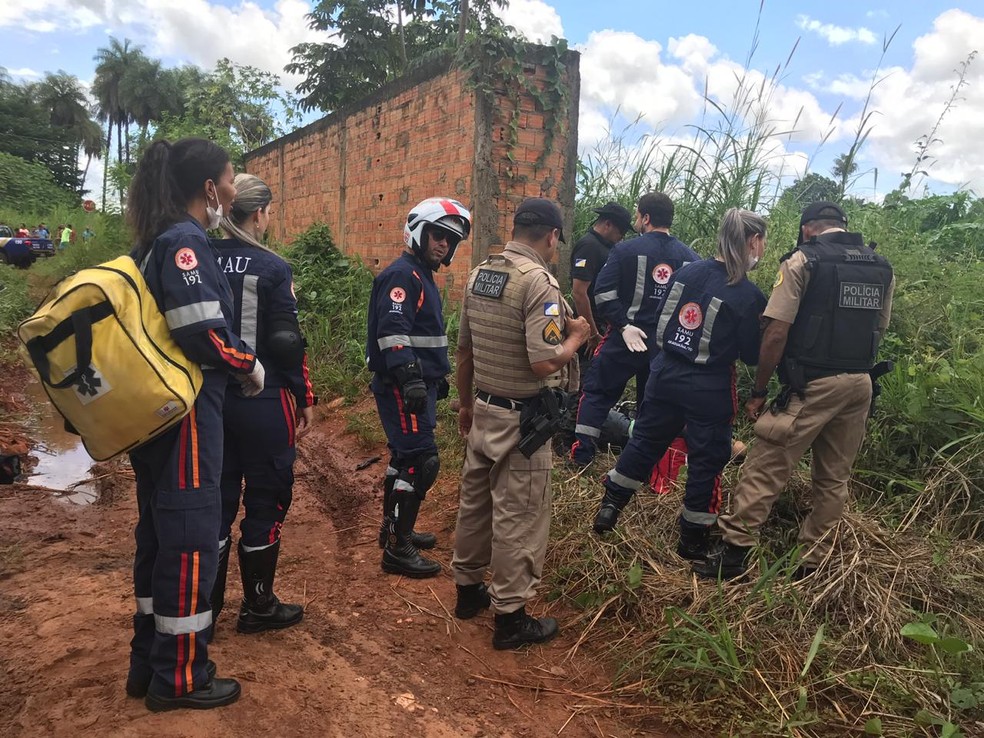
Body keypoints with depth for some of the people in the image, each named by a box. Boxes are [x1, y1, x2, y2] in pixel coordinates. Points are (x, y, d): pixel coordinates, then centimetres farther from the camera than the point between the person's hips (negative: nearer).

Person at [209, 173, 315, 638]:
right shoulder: (271, 268, -12)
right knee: (266, 500, 8)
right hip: (261, 400, -5)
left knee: (215, 497, 15)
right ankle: (258, 607, 19)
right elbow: (286, 342, -14)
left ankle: (205, 606, 25)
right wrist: (305, 398, -3)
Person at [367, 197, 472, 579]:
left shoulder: (423, 276, 18)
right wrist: (410, 379, -31)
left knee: (405, 457, 17)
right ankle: (397, 549, -2)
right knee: (421, 463, -10)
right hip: (400, 387, -10)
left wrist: (438, 377, 28)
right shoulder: (401, 275, -14)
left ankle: (394, 527, 30)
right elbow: (393, 333, -25)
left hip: (418, 385, 10)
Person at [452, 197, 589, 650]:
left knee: (475, 502, 19)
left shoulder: (479, 274, 6)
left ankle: (468, 588, 36)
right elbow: (544, 363, -26)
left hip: (484, 410, 8)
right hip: (522, 420, -8)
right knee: (518, 516, 4)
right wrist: (575, 338, -7)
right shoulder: (538, 282, -19)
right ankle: (510, 616, 16)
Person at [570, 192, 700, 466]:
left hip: (627, 337, -3)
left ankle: (583, 453, 7)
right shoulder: (689, 256, 4)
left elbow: (603, 292, -16)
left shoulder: (626, 249, -8)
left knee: (597, 390, 10)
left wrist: (624, 325, -14)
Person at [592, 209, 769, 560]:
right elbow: (751, 356, -9)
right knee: (706, 461, 11)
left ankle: (609, 508, 28)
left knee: (645, 441, 20)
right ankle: (692, 541, 24)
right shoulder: (749, 296, -15)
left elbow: (661, 320, 8)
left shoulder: (686, 271, 0)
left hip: (665, 375, 5)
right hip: (710, 389, -5)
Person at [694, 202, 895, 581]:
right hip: (860, 386, 7)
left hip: (813, 385, -6)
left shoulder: (803, 260, -6)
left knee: (765, 467, -1)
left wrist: (758, 391, -6)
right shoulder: (882, 267, 13)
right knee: (834, 478, 13)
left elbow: (776, 333, -12)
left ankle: (733, 550, 2)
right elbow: (878, 330, 17)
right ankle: (813, 561, 22)